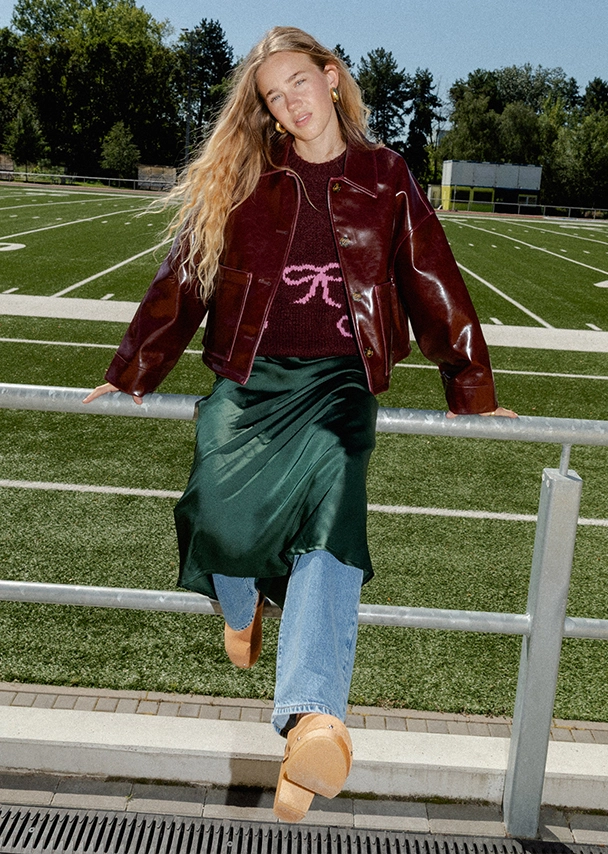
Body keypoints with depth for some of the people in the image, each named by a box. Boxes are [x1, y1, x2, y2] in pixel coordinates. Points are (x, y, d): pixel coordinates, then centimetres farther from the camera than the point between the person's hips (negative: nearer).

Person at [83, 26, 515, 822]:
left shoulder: (384, 176, 12)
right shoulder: (239, 180, 13)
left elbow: (434, 283, 14)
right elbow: (183, 277, 14)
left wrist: (473, 391, 14)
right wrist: (131, 375, 13)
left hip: (340, 379, -1)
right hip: (250, 377, 1)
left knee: (333, 519, -27)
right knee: (226, 512, -22)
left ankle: (314, 723, -43)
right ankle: (241, 609, 16)